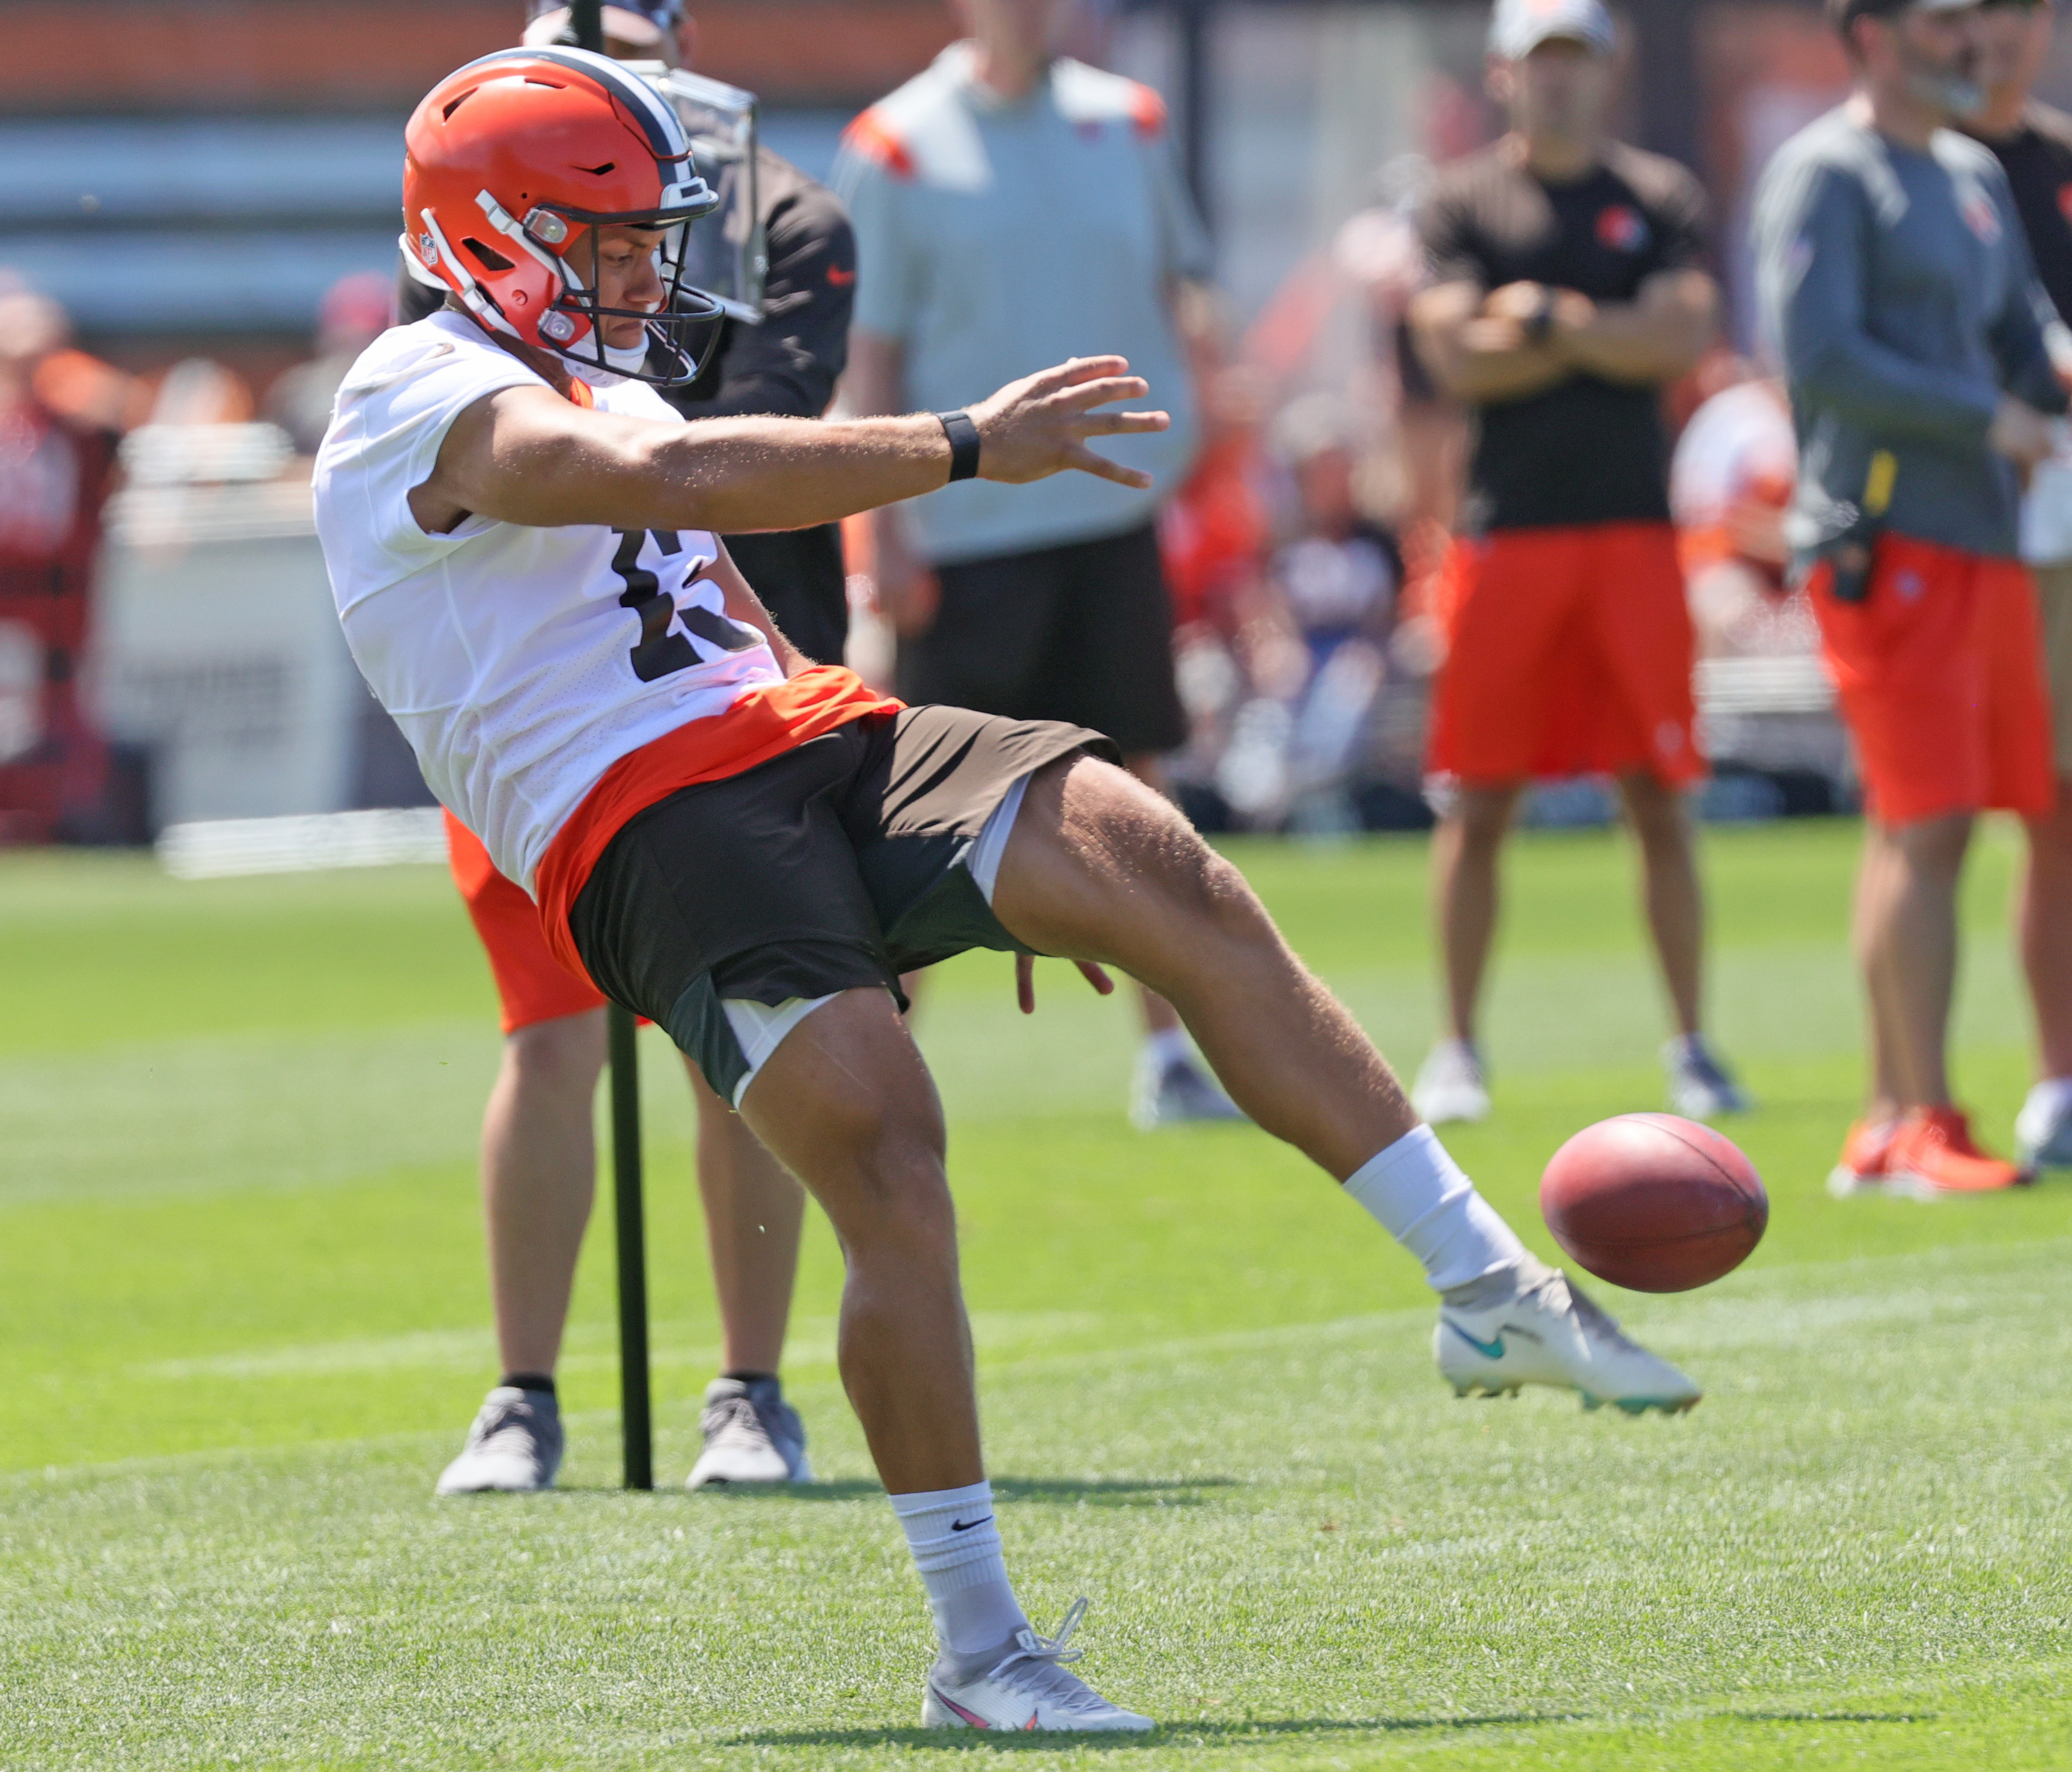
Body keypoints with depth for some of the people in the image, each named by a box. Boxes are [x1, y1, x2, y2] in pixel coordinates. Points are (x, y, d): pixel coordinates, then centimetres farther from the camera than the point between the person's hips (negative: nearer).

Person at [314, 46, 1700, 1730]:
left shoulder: (599, 389, 28)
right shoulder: (427, 395, -3)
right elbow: (681, 481, -21)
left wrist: (999, 863, 26)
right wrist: (966, 448, -23)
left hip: (811, 740, 8)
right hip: (643, 827, -8)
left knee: (1155, 862, -15)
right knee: (889, 1169, -23)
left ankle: (1492, 1291, -13)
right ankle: (978, 1646, -14)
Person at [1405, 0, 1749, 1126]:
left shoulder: (1659, 199, 10)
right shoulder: (1461, 204, 6)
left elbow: (1686, 337, -5)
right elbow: (1458, 358, -8)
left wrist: (1553, 321, -9)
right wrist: (1615, 337, -6)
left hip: (1633, 527, 1)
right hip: (1508, 527, -1)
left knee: (1659, 799, 1)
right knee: (1479, 804, 0)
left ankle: (1691, 1045, 7)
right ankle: (1458, 1051, 7)